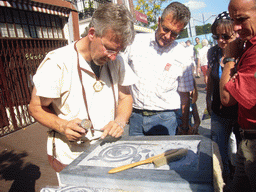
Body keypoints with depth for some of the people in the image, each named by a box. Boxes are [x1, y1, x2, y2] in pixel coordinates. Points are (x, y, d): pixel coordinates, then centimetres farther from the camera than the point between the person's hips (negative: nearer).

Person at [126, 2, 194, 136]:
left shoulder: (182, 57, -2)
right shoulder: (136, 42, -1)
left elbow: (185, 95, 6)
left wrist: (185, 127, 9)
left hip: (164, 120, -1)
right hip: (135, 116, 1)